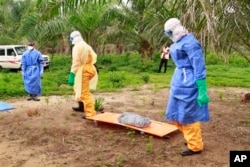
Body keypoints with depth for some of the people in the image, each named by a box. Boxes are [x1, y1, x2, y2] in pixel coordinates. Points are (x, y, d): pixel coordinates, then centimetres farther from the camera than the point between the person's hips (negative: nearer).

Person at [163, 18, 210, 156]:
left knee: (188, 115, 1)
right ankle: (192, 139, 34)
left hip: (188, 83, -10)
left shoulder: (189, 43, -19)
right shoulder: (179, 42, 10)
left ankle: (195, 146, 18)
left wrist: (202, 91, -21)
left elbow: (199, 67, -20)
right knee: (178, 114, 17)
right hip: (180, 82, 10)